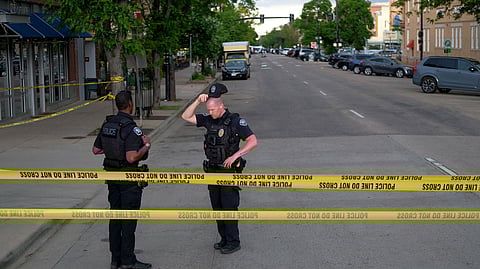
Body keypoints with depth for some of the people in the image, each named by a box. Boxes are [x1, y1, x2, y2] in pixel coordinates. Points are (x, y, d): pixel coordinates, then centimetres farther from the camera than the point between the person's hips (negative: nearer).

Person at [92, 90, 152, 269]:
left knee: (115, 217, 12)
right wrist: (146, 145, -13)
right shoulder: (130, 128, -20)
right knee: (129, 219, -1)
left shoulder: (107, 125, 5)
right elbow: (132, 158, -27)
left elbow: (96, 150, 12)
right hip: (129, 178, -8)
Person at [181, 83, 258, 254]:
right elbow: (186, 117, 4)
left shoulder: (235, 121, -12)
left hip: (229, 171, -7)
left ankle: (233, 242, 3)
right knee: (217, 207, 11)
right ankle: (224, 239, 22)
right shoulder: (209, 120, 5)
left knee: (229, 206, -5)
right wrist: (198, 101, -9)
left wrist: (235, 156, -24)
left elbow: (253, 141, -16)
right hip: (212, 171, 7)